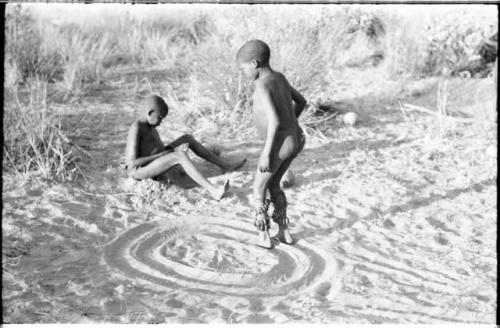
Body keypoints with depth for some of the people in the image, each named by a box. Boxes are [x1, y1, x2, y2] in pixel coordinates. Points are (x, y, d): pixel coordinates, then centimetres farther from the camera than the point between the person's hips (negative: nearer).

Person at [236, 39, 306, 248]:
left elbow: (274, 120, -25)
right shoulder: (280, 78, 11)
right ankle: (284, 231, 30)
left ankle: (264, 237, 17)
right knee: (273, 185, 26)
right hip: (295, 140, 8)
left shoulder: (262, 85, -18)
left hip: (279, 144, -8)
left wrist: (267, 153, -20)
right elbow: (301, 101, 24)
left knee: (259, 189, 12)